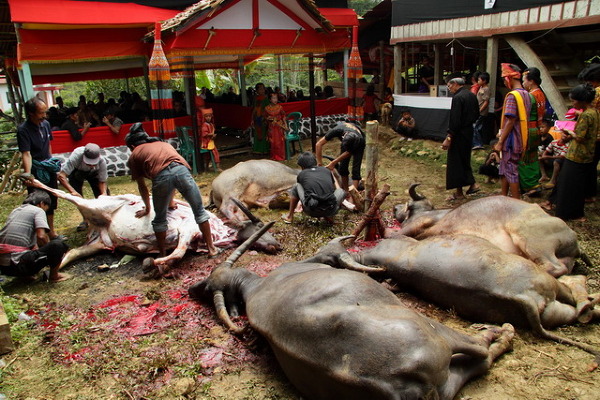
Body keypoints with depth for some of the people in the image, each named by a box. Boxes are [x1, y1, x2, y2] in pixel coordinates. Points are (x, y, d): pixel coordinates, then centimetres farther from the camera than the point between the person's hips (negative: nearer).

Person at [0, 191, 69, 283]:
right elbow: (41, 236, -14)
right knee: (58, 244, -7)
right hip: (17, 265, -9)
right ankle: (54, 275, 11)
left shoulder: (15, 210, 23)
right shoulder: (38, 210, 0)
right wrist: (49, 250, 5)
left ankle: (23, 274, 18)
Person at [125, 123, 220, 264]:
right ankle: (211, 249, 19)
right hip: (181, 170, 3)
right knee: (199, 210, 15)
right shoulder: (163, 143, 40)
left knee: (159, 219, 18)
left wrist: (147, 209, 48)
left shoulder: (134, 156, 28)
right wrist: (171, 201, 58)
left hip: (161, 176, -3)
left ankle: (163, 256, 26)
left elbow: (142, 186, 32)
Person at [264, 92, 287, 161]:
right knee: (273, 142, 3)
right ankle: (274, 156, 13)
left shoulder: (280, 107, -1)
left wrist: (285, 125, -3)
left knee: (280, 142, 0)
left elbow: (283, 116, 3)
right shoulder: (267, 108, 0)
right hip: (271, 127, 1)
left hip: (279, 126, -1)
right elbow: (265, 117, 9)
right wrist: (268, 118, -12)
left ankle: (280, 156, 10)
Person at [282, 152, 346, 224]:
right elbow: (336, 188, 38)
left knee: (296, 187, 23)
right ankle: (329, 216, 17)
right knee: (341, 191, 31)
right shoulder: (326, 170, 19)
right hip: (330, 211, 1)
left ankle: (290, 217, 30)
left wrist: (300, 204, 57)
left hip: (312, 211, -1)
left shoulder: (301, 174, 15)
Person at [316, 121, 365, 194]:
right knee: (343, 167, -6)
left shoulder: (361, 139, -43)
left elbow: (348, 153, -28)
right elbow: (318, 145, -35)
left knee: (355, 169, -14)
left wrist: (333, 163, -29)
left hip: (358, 144, -2)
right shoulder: (338, 130, -41)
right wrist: (319, 163, -34)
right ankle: (345, 190, 9)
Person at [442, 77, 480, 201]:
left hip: (459, 134, -9)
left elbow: (454, 120, -22)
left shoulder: (457, 97, -18)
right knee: (465, 160, 21)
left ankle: (459, 192, 8)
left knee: (456, 162, 1)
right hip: (469, 131, 9)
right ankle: (472, 184, 21)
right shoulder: (472, 96, 9)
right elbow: (477, 115, 16)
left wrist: (448, 138, -20)